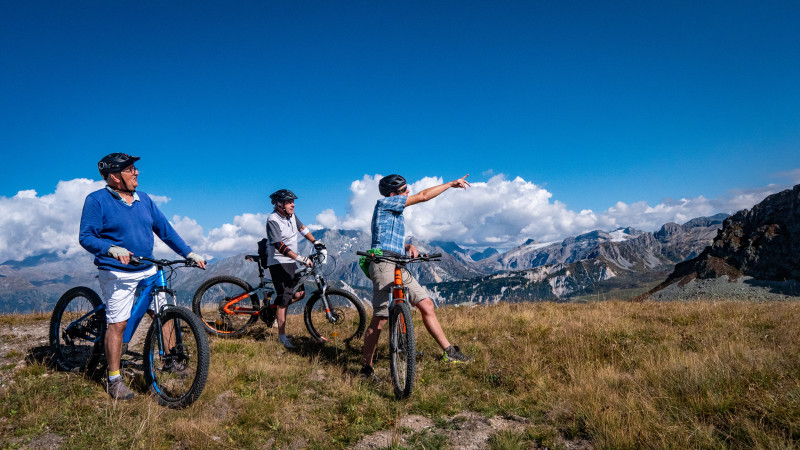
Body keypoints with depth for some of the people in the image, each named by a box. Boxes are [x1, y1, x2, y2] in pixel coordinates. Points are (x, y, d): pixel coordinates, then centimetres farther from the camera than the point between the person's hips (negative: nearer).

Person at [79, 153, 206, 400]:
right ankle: (114, 380, 14)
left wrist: (189, 253, 4)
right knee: (118, 324, 0)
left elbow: (165, 229, 12)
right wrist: (111, 249, -29)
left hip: (148, 270, 5)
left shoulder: (144, 199, 10)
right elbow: (86, 237, -10)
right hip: (117, 273, -5)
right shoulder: (97, 200, -4)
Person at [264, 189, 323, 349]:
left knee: (299, 293, 6)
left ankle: (272, 310, 26)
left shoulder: (291, 215, 5)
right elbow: (280, 246, -28)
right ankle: (282, 336, 1)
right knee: (284, 298, -8)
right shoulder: (273, 220, -19)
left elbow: (302, 228, 24)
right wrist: (301, 258, -35)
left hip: (291, 262, 8)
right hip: (278, 262, -8)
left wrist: (316, 242, 19)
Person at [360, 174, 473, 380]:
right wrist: (452, 183, 1)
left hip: (399, 267, 9)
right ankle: (366, 368, 0)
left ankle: (449, 351, 13)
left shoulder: (397, 213, 25)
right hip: (383, 264, -9)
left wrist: (409, 246, 1)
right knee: (380, 317, -10)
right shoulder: (384, 203, -2)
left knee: (426, 304, 6)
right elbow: (423, 196, -5)